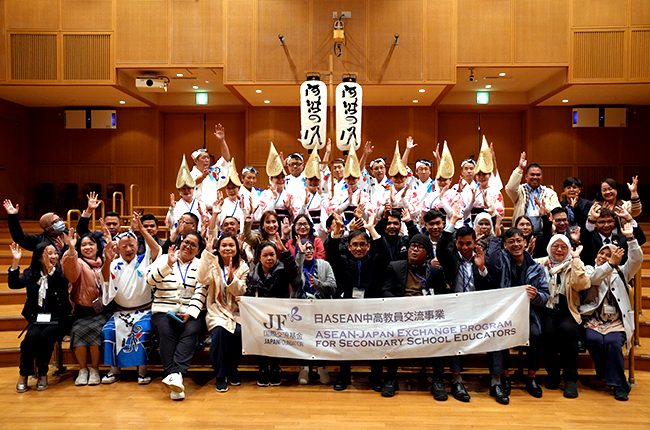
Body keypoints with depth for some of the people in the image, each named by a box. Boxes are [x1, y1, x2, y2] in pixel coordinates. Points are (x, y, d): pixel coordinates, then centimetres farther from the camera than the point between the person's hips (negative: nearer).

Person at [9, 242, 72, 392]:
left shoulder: (60, 271, 1)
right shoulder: (31, 273, 9)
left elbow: (63, 285, -20)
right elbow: (13, 284, -6)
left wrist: (50, 268, -32)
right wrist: (15, 261, -15)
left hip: (58, 319, -2)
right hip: (37, 318, 2)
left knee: (44, 337, -28)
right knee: (31, 337, -27)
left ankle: (42, 374, -6)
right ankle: (23, 374, -6)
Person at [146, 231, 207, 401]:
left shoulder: (201, 266, 14)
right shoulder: (163, 260, 13)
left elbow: (201, 293, 3)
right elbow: (150, 279, -4)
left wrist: (190, 313, -11)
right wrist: (169, 264, -18)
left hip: (189, 313, 1)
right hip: (163, 311, 0)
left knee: (191, 331, -30)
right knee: (166, 332, -29)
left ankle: (175, 374, -39)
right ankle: (176, 380, -33)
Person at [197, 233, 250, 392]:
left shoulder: (242, 267, 7)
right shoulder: (213, 263, 4)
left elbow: (241, 292, -2)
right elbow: (202, 279, -18)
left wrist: (232, 277, -20)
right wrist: (207, 253, -22)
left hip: (236, 311, 1)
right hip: (217, 311, -1)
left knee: (239, 331, -27)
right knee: (219, 330, -31)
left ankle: (232, 372, -4)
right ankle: (220, 376, -18)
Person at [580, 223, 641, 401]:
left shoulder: (621, 272, 18)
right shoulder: (589, 269, 13)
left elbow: (636, 260, 1)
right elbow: (592, 278, -11)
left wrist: (630, 238, -7)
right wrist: (610, 265, -20)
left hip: (616, 322, 1)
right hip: (594, 321, 0)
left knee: (612, 341, -30)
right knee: (593, 339, -30)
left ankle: (617, 384, -17)